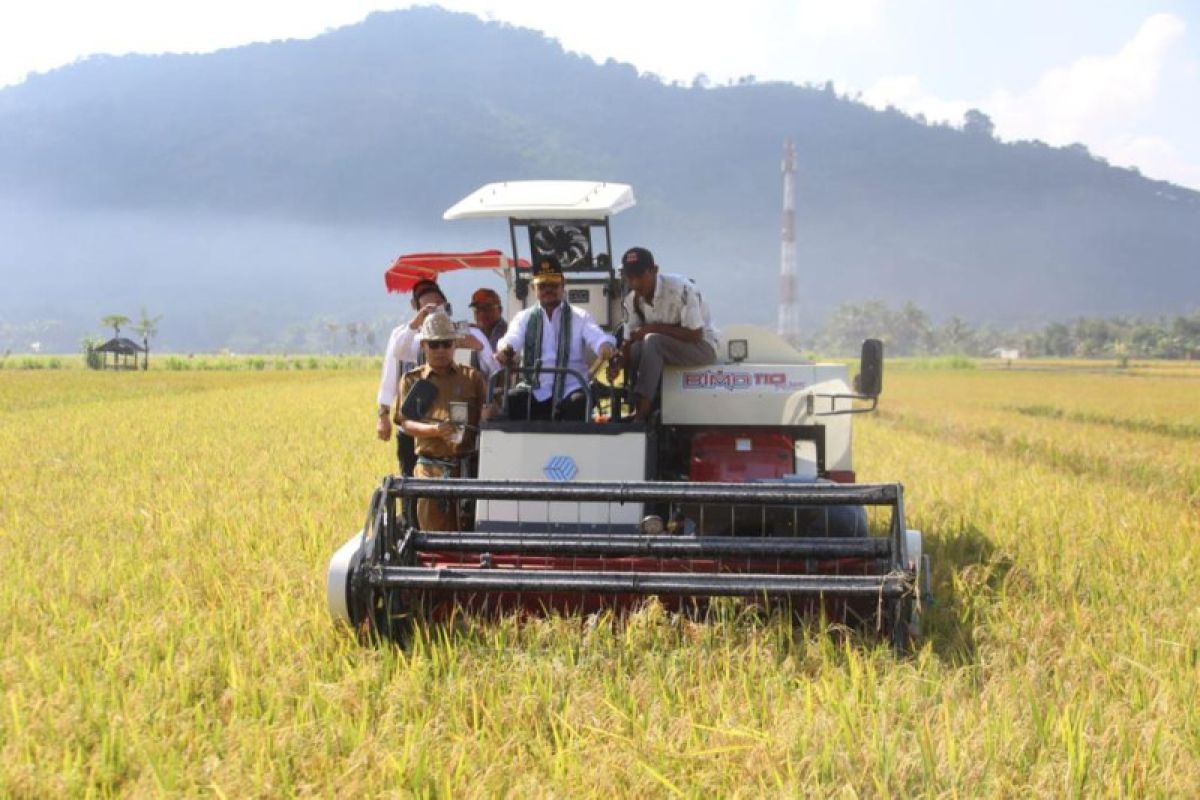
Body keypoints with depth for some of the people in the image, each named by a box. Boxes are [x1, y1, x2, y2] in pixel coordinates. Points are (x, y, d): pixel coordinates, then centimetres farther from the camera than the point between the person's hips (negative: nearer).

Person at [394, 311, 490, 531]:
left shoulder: (472, 377, 14)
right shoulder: (412, 379, 13)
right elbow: (405, 422, 2)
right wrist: (435, 429, -17)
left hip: (468, 465, 0)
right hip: (430, 468, 0)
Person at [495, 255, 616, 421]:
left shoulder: (580, 317, 11)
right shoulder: (524, 318, 14)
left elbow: (598, 338, -7)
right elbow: (511, 339, -6)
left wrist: (607, 349, -34)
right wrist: (505, 350, -33)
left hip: (570, 391, -1)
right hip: (535, 392, 1)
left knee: (580, 402, -34)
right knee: (507, 403, -27)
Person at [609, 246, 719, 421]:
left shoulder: (681, 288, -25)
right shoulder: (632, 299, -5)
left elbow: (695, 335, -25)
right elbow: (630, 341, -2)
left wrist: (654, 328, -26)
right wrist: (619, 361, -24)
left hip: (701, 345, -6)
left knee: (652, 341, -32)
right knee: (636, 350, -25)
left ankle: (641, 416, -32)